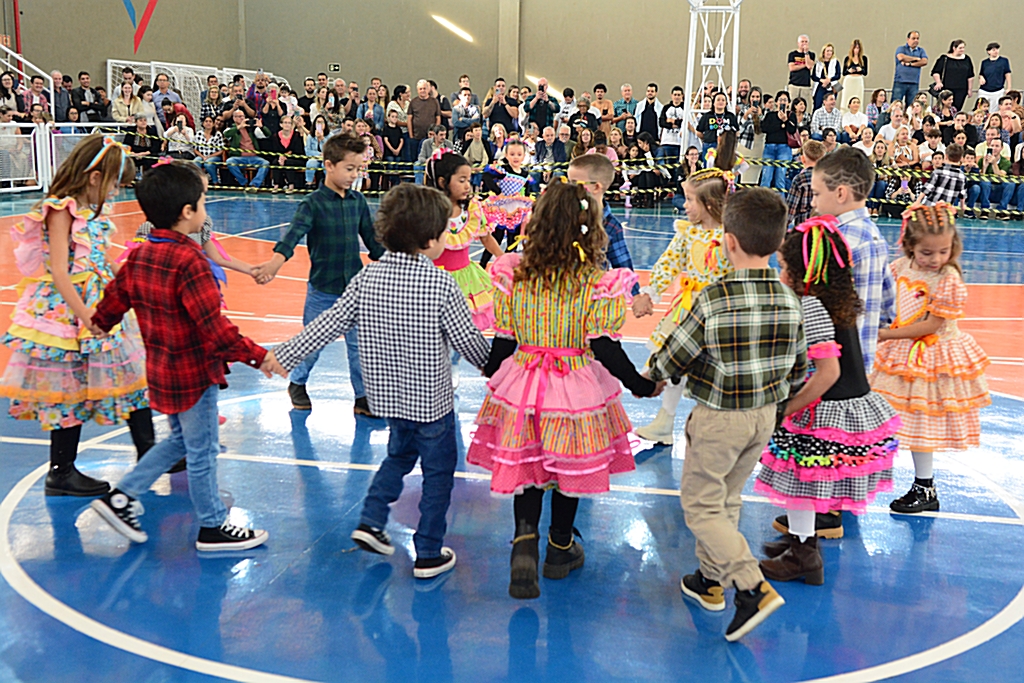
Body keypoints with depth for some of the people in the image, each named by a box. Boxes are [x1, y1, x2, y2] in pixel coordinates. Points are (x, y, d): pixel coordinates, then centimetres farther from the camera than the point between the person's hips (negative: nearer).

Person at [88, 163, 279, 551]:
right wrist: (258, 356, -20)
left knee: (181, 440, 25)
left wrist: (98, 325, 34)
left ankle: (121, 497, 25)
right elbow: (214, 326, -26)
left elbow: (115, 298, 14)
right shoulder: (189, 261, -24)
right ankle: (213, 528, 21)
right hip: (194, 373, -9)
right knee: (202, 451, 6)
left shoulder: (139, 255, 2)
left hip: (162, 369, 9)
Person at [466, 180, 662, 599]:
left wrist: (490, 371, 18)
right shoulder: (598, 284, -15)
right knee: (569, 469, 17)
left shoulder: (514, 275, -9)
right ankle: (560, 549, 34)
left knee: (526, 468, 14)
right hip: (577, 389, -1)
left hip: (522, 387, 1)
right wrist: (642, 385, -1)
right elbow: (605, 348, -15)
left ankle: (525, 540, -6)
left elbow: (503, 341, -2)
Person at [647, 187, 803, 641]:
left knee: (701, 505, 8)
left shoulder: (714, 299, -23)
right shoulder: (789, 300, -6)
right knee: (726, 500, 22)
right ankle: (710, 579, 36)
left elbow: (671, 360, -13)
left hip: (719, 419, -6)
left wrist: (650, 374, 8)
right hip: (765, 416, 6)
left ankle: (753, 587, -5)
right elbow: (798, 369, 4)